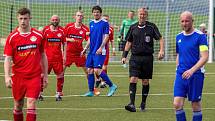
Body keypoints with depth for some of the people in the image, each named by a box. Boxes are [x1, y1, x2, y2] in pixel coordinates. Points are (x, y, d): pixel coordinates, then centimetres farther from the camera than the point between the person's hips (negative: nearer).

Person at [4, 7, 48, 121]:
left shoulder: (38, 35, 2)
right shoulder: (12, 37, -2)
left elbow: (43, 56, 11)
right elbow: (8, 58, -5)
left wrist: (45, 75, 11)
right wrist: (7, 76, -17)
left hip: (34, 76, -1)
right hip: (18, 76, 1)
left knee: (31, 103, -11)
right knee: (18, 105, 10)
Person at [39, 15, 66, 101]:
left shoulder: (62, 31, 5)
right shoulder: (45, 29, 2)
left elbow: (64, 44, 10)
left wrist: (64, 55, 5)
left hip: (58, 57, 1)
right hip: (47, 56, -1)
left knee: (60, 75, -1)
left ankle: (59, 94, 10)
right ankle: (40, 93, 8)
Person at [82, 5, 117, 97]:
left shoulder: (105, 23, -6)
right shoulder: (91, 23, 14)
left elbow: (106, 37, -11)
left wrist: (101, 48, -21)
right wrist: (85, 48, 16)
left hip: (99, 51, -7)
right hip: (91, 51, 7)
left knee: (97, 70, -14)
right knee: (89, 70, 5)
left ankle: (112, 86, -2)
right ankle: (91, 91, 12)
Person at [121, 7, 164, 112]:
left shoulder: (151, 27, 0)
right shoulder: (133, 27, 8)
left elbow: (160, 38, 1)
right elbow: (129, 42, 15)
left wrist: (161, 50, -15)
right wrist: (124, 56, 8)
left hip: (147, 57, -1)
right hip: (135, 57, 1)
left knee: (145, 81, 7)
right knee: (133, 79, -12)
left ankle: (143, 103, 21)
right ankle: (132, 104, -17)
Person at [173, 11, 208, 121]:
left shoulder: (200, 36, -8)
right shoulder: (179, 37, 10)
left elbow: (204, 57, -14)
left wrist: (192, 70, -24)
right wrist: (178, 69, 14)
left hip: (196, 75, -4)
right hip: (181, 74, 5)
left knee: (195, 105, 3)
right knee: (177, 104, -6)